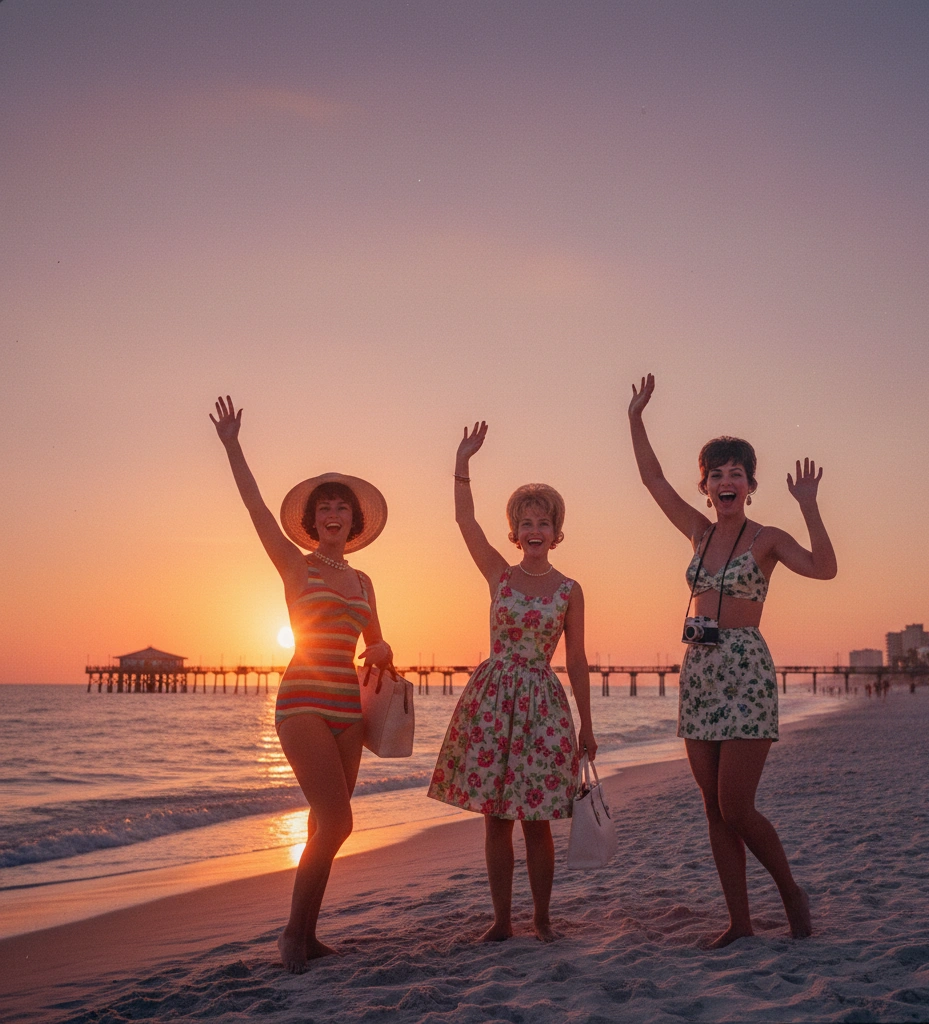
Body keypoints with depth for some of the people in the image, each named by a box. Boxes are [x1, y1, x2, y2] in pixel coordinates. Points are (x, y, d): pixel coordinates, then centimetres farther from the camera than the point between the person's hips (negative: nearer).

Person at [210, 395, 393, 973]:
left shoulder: (362, 582, 15)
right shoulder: (295, 566, 1)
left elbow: (376, 643, 23)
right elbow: (257, 506, -9)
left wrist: (383, 654, -1)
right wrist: (232, 446, -15)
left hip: (347, 705, 5)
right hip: (304, 701, -5)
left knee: (327, 824, 6)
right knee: (336, 821, -15)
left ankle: (305, 935, 17)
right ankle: (296, 933, 0)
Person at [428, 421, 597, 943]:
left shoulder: (569, 590, 4)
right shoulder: (500, 575, 6)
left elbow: (577, 660, 5)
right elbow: (465, 520, -3)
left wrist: (587, 724, 5)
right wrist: (464, 461, -10)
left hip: (542, 700, -1)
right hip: (492, 697, 1)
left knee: (536, 818, 2)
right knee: (495, 816, 5)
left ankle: (543, 917, 18)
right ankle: (502, 918, 17)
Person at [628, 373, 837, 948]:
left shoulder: (767, 539, -3)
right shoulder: (701, 532, 12)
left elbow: (824, 568, -21)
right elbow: (653, 477, 16)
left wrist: (808, 505, -28)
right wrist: (636, 419, 13)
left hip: (745, 673, -6)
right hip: (698, 673, 6)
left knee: (735, 810, -7)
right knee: (715, 810, 7)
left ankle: (793, 893, 18)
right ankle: (740, 923, 16)